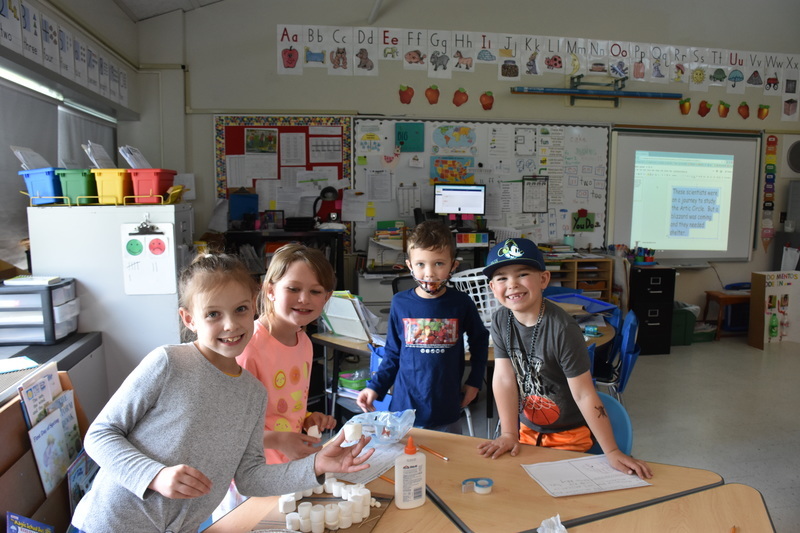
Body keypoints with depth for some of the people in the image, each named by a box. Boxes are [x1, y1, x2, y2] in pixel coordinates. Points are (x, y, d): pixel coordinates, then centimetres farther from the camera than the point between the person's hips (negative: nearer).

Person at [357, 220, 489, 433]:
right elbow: (392, 354, 5)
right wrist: (375, 387, -4)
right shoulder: (400, 303, -5)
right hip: (404, 407, 0)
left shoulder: (461, 303, -6)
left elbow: (480, 341, 11)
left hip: (447, 410, 0)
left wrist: (474, 381, 7)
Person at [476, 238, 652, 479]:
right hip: (527, 429, 5)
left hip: (569, 436, -4)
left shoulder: (562, 329, -28)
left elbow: (584, 395, -24)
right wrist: (508, 434, -14)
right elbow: (504, 378, -12)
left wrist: (612, 452, -21)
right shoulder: (500, 321, -12)